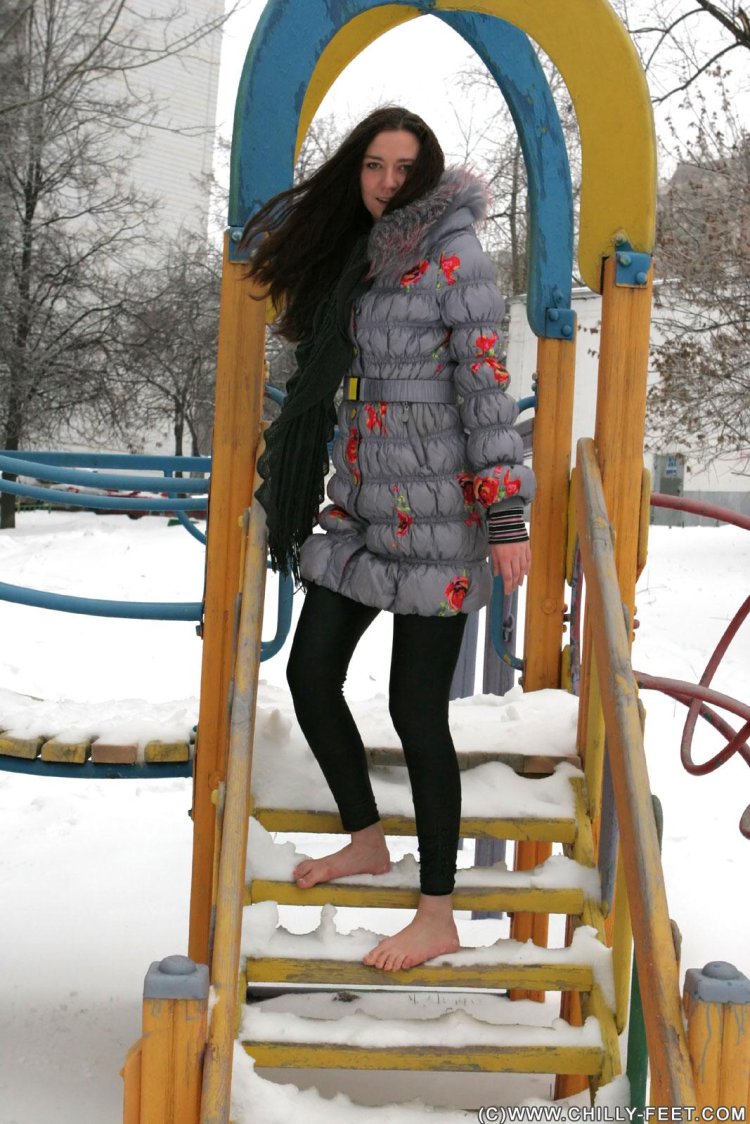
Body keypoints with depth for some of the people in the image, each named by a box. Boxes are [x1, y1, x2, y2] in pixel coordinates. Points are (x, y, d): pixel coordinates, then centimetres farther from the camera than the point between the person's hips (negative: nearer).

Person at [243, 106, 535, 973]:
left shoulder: (454, 259, -10)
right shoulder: (352, 255, 11)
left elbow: (486, 388, -14)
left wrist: (507, 516, -18)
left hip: (436, 513, -8)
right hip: (360, 505, 8)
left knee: (416, 706, -5)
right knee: (310, 674, 10)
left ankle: (438, 916, 8)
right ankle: (365, 841, 32)